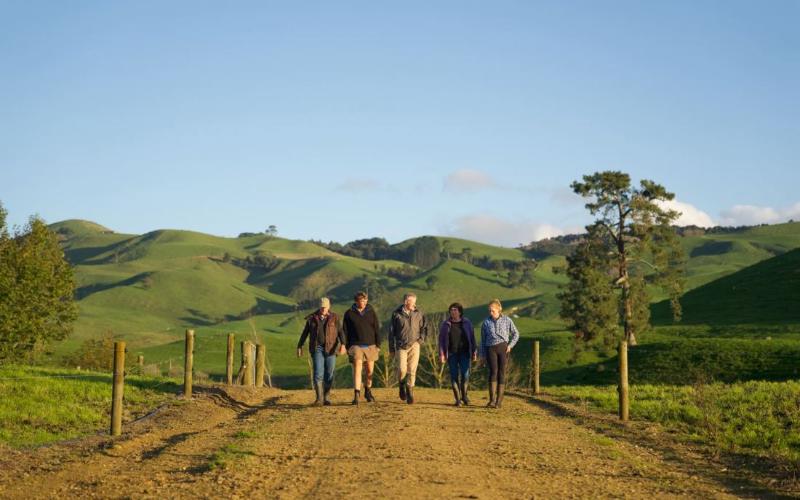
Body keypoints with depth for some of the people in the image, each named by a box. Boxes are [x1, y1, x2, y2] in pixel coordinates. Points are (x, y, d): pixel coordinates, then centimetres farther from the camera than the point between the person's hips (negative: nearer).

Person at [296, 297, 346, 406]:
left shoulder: (334, 318, 2)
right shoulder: (312, 318, 3)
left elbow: (340, 332, -5)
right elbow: (305, 332, 8)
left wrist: (343, 345, -20)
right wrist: (299, 347, 5)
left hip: (330, 348, 1)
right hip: (317, 349, 0)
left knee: (329, 374, 3)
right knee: (318, 373, -14)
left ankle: (326, 397, 16)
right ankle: (319, 399, -17)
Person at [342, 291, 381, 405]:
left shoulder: (371, 312, 4)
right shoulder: (349, 313, 0)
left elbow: (377, 329, 6)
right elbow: (345, 331, 3)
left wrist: (378, 345, 1)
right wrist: (347, 347, -1)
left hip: (370, 345, 2)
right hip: (356, 345, -2)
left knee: (370, 370, 9)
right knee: (357, 369, -13)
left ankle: (368, 391, 28)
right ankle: (356, 395, -17)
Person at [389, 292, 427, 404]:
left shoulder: (418, 313, 2)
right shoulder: (397, 314, -2)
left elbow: (424, 327, 16)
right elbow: (391, 332, 3)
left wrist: (421, 339, 4)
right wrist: (391, 349, 4)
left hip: (414, 345, 1)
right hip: (401, 346, -1)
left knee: (412, 370, -3)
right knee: (402, 369, -11)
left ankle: (410, 392, 5)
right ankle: (401, 386, 18)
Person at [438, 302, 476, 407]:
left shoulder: (467, 323, 2)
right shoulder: (446, 324, 2)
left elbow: (472, 338, 4)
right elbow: (441, 339, 3)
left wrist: (474, 352, 0)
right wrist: (441, 354, -5)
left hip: (464, 353, 0)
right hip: (452, 354, 0)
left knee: (465, 375, -7)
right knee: (454, 376, 0)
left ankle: (464, 395, 14)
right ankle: (457, 399, 9)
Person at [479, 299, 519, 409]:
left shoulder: (507, 320, 3)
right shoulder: (486, 322, 7)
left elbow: (516, 334, 11)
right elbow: (483, 339, 12)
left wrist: (510, 345, -3)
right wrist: (483, 354, 9)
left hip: (503, 348, 0)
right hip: (491, 349, 0)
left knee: (501, 373, -3)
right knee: (493, 372, -18)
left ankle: (499, 401, 3)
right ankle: (492, 400, -20)